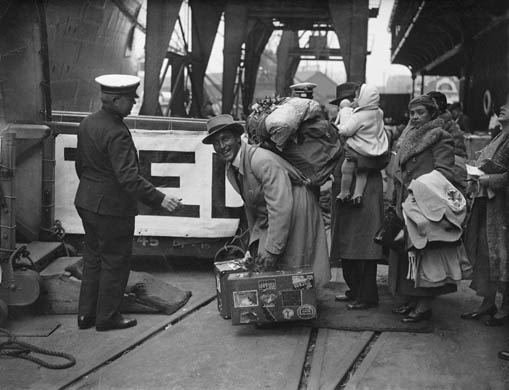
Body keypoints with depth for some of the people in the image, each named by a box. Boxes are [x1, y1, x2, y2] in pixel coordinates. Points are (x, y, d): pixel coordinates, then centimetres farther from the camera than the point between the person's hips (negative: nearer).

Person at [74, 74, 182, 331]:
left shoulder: (87, 123, 5)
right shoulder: (116, 134, -24)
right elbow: (128, 177, -30)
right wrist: (159, 199, -29)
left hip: (87, 202, 9)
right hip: (112, 207, -9)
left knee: (93, 258, 18)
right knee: (115, 261, 6)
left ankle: (86, 314, 26)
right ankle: (107, 317, 16)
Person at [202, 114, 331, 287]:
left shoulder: (261, 160, -26)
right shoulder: (230, 169, 4)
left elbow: (281, 206, -31)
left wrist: (272, 249, -31)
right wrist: (255, 242, 17)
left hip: (295, 212, -8)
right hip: (266, 219, 8)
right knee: (262, 269, 4)